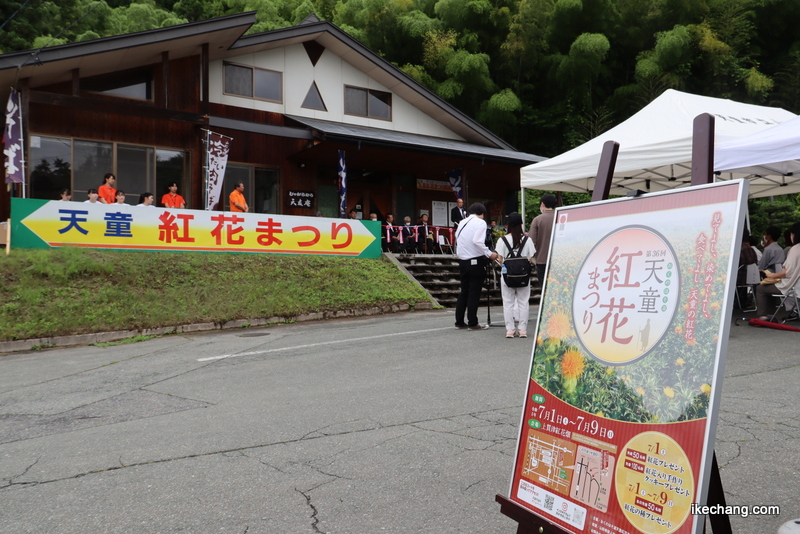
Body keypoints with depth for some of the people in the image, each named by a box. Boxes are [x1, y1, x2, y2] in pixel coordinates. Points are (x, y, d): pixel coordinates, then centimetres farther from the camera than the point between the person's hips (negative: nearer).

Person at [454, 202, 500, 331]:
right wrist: (489, 254, -14)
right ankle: (473, 323, 3)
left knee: (464, 291, 14)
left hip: (462, 261, 7)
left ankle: (459, 321, 16)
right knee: (474, 293, -1)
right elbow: (478, 241, -21)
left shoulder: (462, 222, 12)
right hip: (475, 261, -7)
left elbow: (457, 237, 8)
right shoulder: (480, 223, -8)